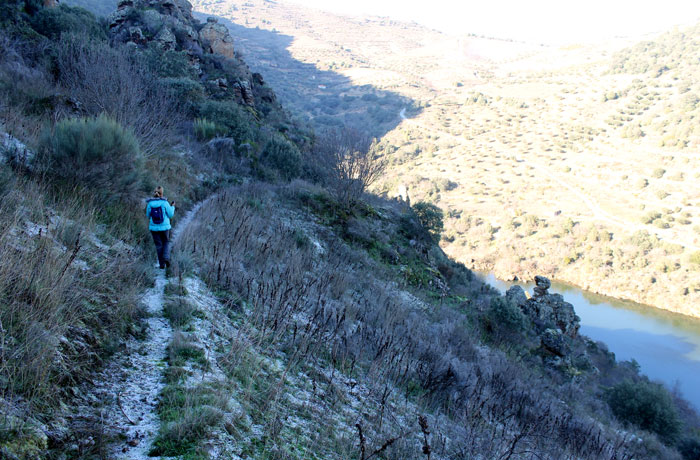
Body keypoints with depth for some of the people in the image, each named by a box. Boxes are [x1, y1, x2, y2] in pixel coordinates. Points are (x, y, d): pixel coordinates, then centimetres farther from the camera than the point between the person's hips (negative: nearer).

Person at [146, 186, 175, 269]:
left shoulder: (150, 203, -6)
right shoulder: (165, 202, -12)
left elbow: (148, 216, 4)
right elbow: (170, 215, -4)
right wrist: (172, 207, 11)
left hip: (154, 227, 1)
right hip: (164, 227, -1)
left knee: (159, 245, 12)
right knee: (166, 242, 19)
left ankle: (162, 264, 12)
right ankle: (166, 257, -4)